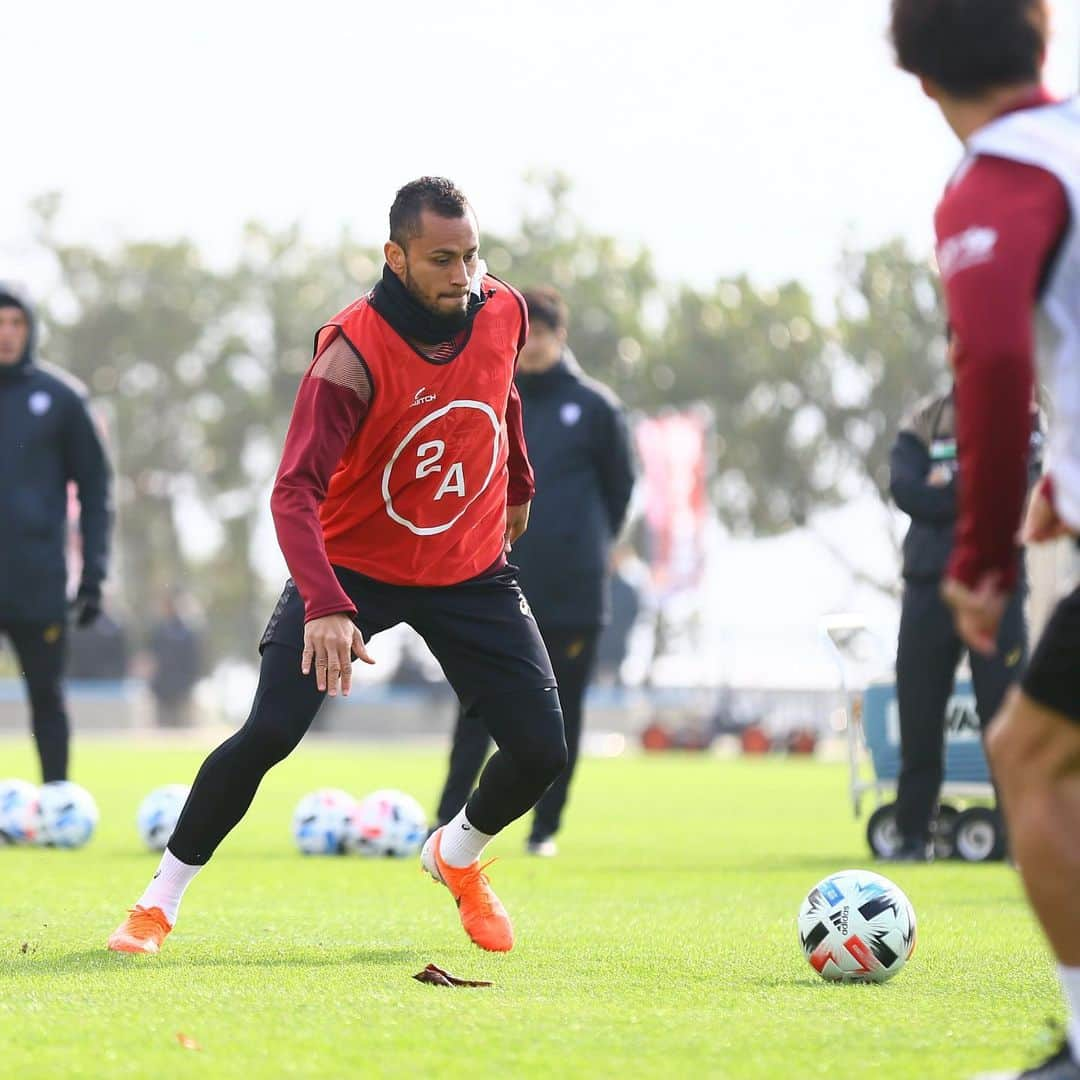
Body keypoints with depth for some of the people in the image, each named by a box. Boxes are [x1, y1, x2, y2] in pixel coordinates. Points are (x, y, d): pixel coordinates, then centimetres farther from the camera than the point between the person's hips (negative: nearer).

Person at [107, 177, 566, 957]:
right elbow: (296, 491, -34)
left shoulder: (503, 313, -10)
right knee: (268, 734, -16)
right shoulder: (353, 353, -27)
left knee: (541, 751, -5)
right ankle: (161, 901, 1)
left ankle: (458, 857, 28)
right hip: (354, 564, -4)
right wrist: (325, 607, -48)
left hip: (471, 571, 4)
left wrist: (518, 485, 25)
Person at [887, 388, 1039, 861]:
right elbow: (905, 490, -9)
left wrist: (947, 486, -10)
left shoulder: (1023, 419, 5)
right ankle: (913, 835, 12)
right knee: (918, 717, 3)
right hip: (929, 586, 2)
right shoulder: (921, 423, 9)